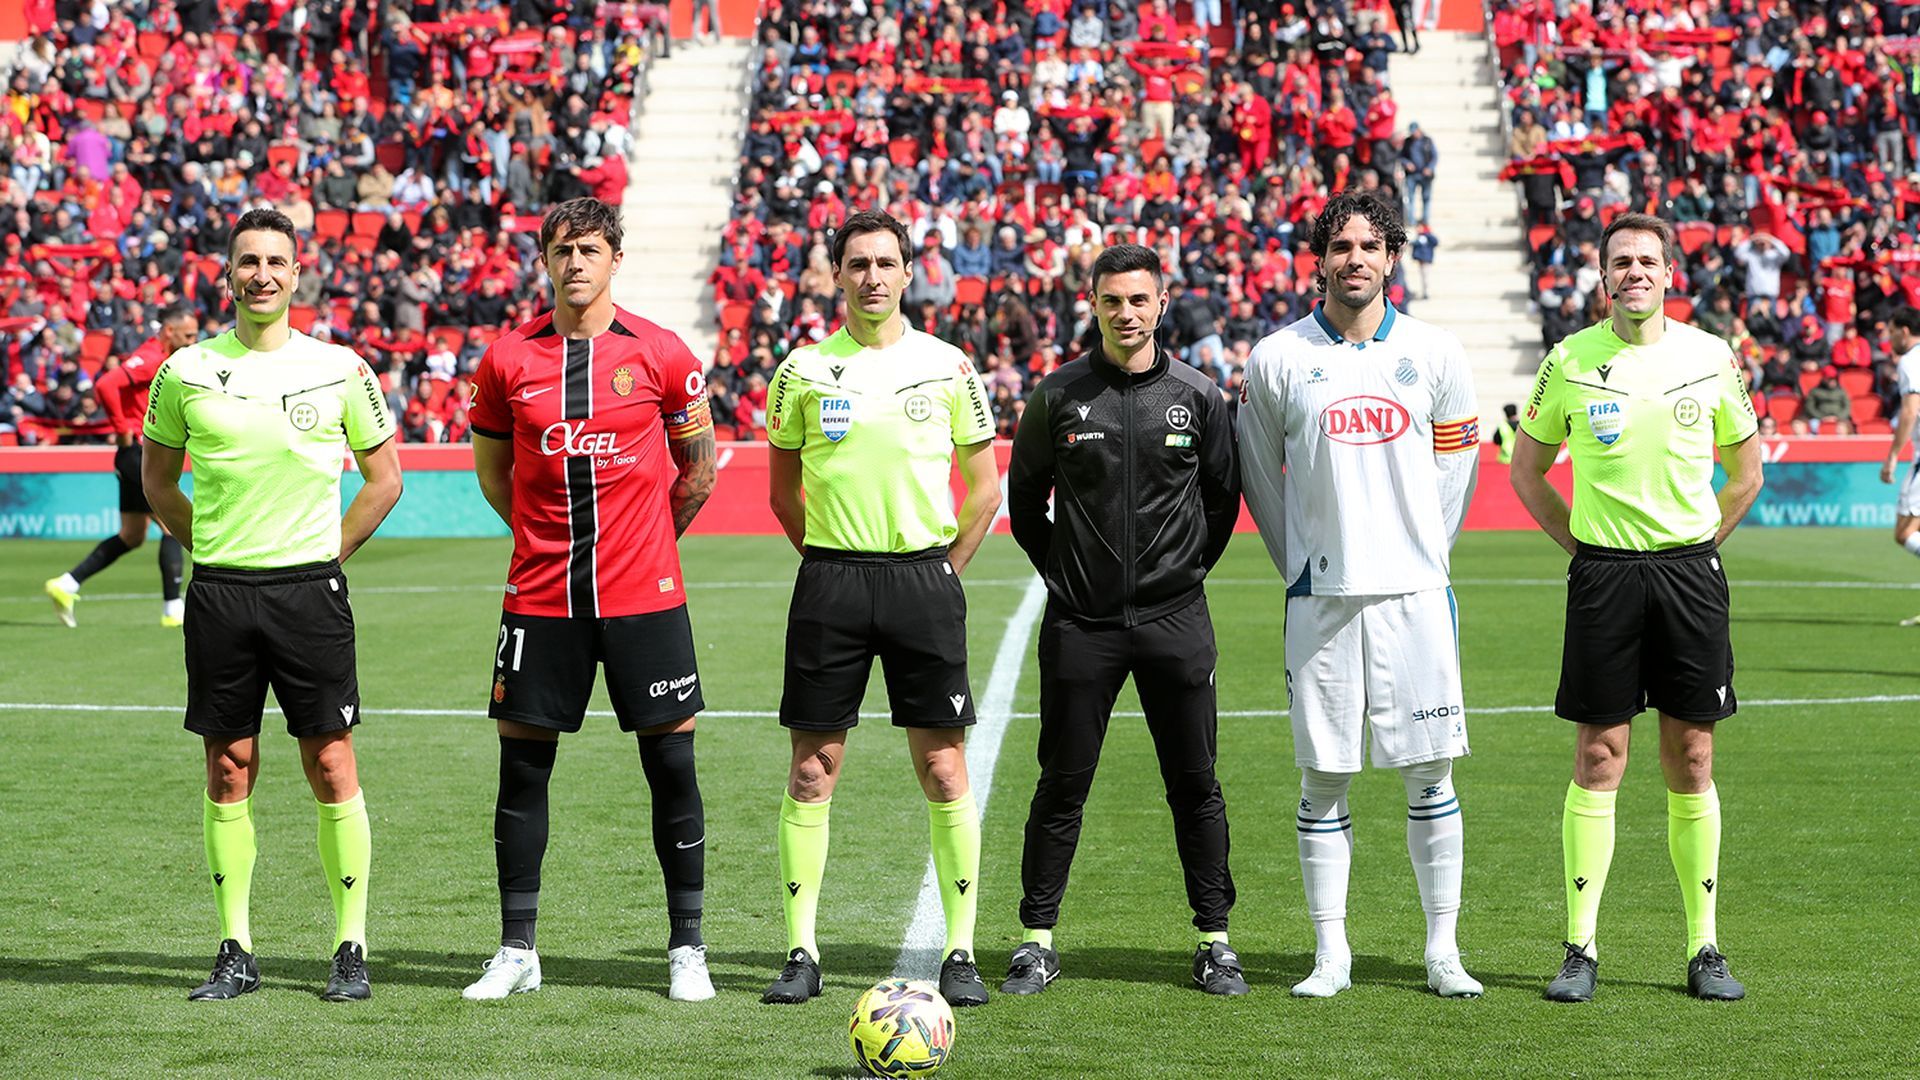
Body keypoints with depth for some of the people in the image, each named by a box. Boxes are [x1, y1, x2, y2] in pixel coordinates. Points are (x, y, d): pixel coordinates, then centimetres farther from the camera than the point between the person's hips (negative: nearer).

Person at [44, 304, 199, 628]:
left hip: (142, 456, 10)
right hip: (139, 452, -10)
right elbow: (105, 385, -28)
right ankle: (173, 609, -5)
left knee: (131, 537, 14)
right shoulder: (149, 358, -16)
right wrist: (123, 430, -21)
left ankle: (66, 585, 15)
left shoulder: (163, 358, 15)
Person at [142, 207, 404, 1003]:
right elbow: (157, 476, 17)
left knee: (331, 768, -2)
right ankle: (236, 952, 11)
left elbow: (384, 476, 11)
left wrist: (330, 552, 4)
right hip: (219, 592, 1)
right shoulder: (186, 372, 4)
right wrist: (203, 546, 8)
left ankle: (351, 947, 6)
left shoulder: (339, 369, 2)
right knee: (228, 772, 4)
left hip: (309, 587, -1)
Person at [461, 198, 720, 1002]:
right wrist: (547, 536, 11)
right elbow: (491, 468, 15)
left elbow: (698, 466, 10)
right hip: (540, 596, 1)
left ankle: (686, 950, 11)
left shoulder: (660, 354, -1)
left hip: (644, 595, -1)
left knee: (672, 765, 0)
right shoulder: (507, 360, 2)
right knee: (522, 767, 4)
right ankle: (516, 950, 15)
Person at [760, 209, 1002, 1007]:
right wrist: (832, 559, 7)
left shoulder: (947, 367, 4)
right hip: (830, 581, 1)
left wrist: (943, 571, 4)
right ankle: (802, 954, 7)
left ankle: (961, 952, 7)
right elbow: (783, 489, 13)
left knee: (944, 771, -1)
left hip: (924, 576, 0)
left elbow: (985, 488, 9)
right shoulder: (803, 370, 5)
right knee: (812, 770, 1)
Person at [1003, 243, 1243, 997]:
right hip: (1080, 623, 0)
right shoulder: (1059, 396, 1)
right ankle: (1038, 941, 11)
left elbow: (1223, 498, 13)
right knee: (1062, 786, 3)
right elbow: (1024, 496, 12)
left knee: (1195, 786, 3)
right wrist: (1059, 570, 8)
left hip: (1175, 618, 1)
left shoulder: (1197, 397, 3)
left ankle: (1215, 941, 12)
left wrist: (1189, 569, 10)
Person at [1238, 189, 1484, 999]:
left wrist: (1421, 558, 11)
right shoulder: (1276, 359, 1)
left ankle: (1443, 949, 9)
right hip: (1320, 597, 0)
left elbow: (1457, 468, 13)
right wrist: (1303, 565, 10)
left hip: (1414, 592, 1)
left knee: (1430, 775, 1)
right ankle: (1330, 954, 9)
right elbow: (1259, 475, 11)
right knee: (1323, 780, 2)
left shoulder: (1435, 353, 4)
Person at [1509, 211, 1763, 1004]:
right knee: (1599, 759, -2)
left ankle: (1704, 951, 11)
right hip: (1603, 575, -1)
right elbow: (1527, 470, 11)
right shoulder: (1570, 360, 0)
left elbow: (1745, 469, 15)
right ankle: (1581, 951, 4)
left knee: (1692, 761, 4)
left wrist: (1698, 546, 7)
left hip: (1690, 573, 1)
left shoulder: (1709, 356, 4)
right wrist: (1582, 545, 4)